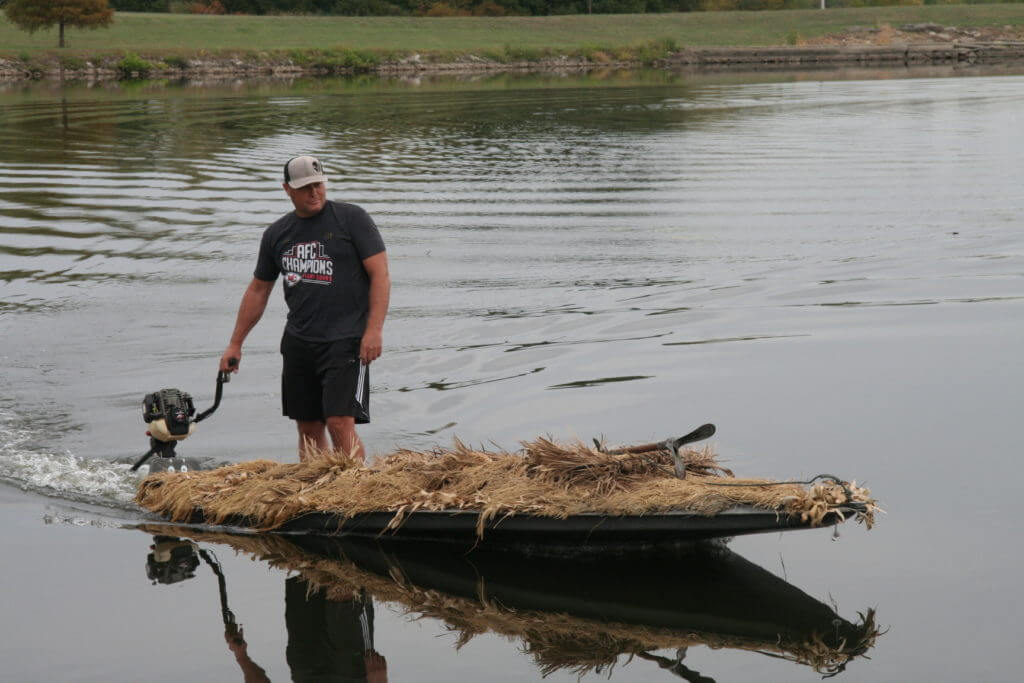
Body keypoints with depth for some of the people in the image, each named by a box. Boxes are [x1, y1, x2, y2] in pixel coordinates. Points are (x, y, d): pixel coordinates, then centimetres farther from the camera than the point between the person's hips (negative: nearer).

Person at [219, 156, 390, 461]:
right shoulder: (277, 233, 12)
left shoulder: (352, 218, -2)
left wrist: (374, 330, -16)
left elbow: (380, 275, -6)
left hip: (345, 341, -5)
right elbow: (258, 290, 22)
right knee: (308, 428, 7)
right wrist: (235, 344, 21)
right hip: (299, 342, 5)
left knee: (340, 423, -15)